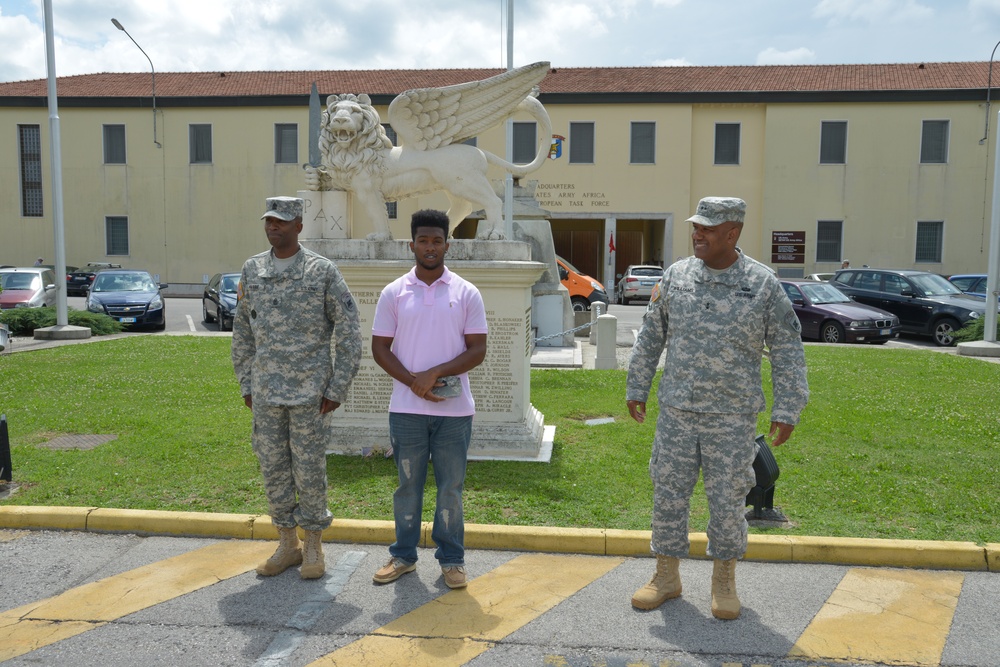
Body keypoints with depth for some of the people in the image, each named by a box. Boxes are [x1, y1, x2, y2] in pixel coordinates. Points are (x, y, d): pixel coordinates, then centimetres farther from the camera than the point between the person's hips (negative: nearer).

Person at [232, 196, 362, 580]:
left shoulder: (323, 271, -6)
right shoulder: (252, 270, 7)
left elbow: (349, 332, -6)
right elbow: (242, 331, 14)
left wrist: (337, 388, -10)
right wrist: (246, 385, 11)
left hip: (310, 390, -4)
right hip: (266, 392, 4)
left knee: (309, 469, 3)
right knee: (273, 469, 10)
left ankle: (313, 547, 20)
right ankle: (287, 545, 26)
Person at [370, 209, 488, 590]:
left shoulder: (467, 293, 1)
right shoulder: (394, 293, 4)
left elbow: (477, 351, -3)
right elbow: (380, 348, 2)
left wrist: (434, 373, -15)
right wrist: (413, 381, -12)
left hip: (455, 409, -1)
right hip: (406, 409, 1)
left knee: (451, 487, 8)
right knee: (408, 484, 11)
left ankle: (451, 559, 22)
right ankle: (403, 555, 27)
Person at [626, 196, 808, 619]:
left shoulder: (763, 284, -4)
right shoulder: (675, 276, 3)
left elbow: (788, 352, -1)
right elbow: (651, 337, 11)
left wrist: (787, 410, -4)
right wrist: (636, 389, 11)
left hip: (732, 419, -2)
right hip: (676, 412, 2)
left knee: (727, 500, 7)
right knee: (668, 494, 8)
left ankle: (724, 580, 27)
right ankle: (666, 576, 25)